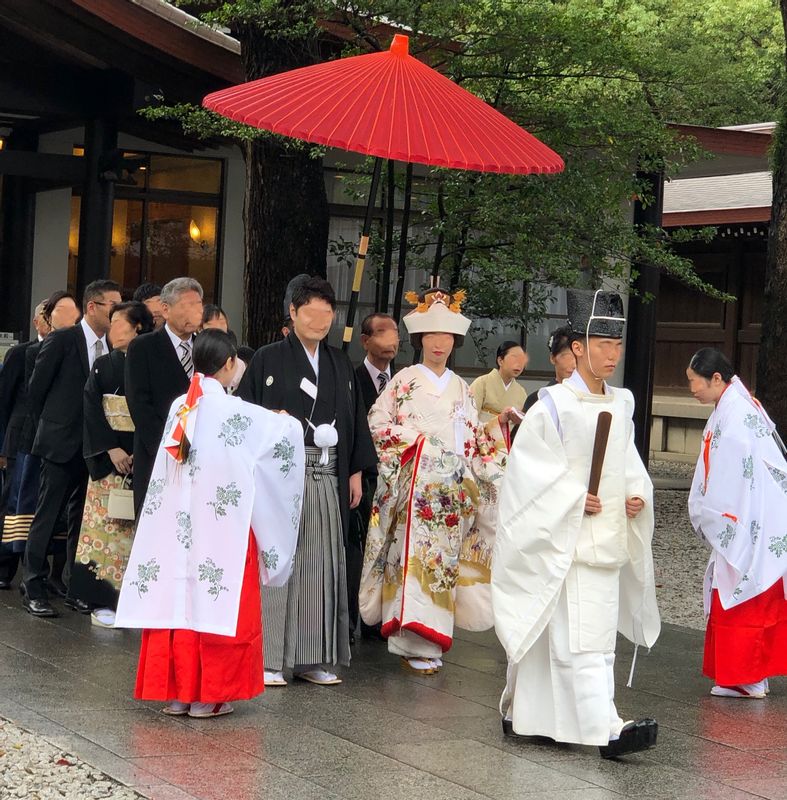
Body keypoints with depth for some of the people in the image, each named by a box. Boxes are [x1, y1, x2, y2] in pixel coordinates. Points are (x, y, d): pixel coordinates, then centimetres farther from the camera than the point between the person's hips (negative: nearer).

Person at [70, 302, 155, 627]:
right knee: (107, 523, -3)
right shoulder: (104, 366, 9)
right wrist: (111, 449, -11)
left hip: (145, 459, -1)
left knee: (139, 527, -2)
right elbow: (92, 410, 1)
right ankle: (104, 599, 0)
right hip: (109, 459, 1)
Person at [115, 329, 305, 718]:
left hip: (177, 525, 5)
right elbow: (285, 431, -6)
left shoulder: (180, 407, 3)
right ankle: (207, 695, 5)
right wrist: (287, 420, 17)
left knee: (177, 598, 9)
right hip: (221, 525, -5)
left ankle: (176, 692, 14)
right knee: (217, 599, 2)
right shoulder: (235, 411, -12)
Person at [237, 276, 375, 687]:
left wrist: (356, 472, 12)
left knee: (321, 564, 5)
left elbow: (355, 421, 17)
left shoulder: (341, 365, 15)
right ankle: (267, 657, 2)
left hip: (327, 480, 4)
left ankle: (312, 657, 12)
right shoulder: (268, 359, 1)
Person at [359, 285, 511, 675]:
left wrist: (496, 425, 1)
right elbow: (379, 422, -2)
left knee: (444, 558, 4)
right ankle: (414, 645, -10)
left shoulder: (461, 388, 16)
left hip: (454, 489, 5)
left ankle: (432, 639, 10)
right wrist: (418, 440, -10)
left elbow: (473, 440, 17)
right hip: (416, 484, -5)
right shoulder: (405, 381, 3)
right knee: (415, 556, -11)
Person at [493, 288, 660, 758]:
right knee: (582, 637, -11)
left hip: (608, 540, 7)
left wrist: (637, 496, 0)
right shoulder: (554, 406, -8)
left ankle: (524, 714, 25)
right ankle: (608, 731, -17)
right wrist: (574, 499, -19)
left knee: (555, 635, 12)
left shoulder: (621, 405, 12)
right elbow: (531, 471, -9)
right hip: (566, 541, -7)